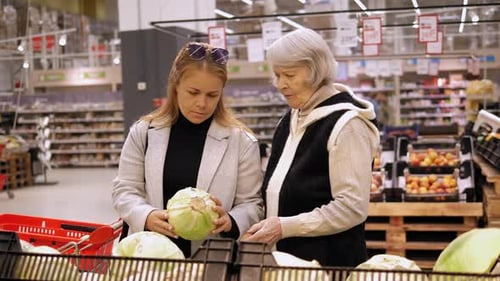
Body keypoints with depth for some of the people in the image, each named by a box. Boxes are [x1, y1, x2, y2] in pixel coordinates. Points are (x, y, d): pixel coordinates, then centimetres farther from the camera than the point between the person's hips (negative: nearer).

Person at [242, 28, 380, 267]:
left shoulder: (345, 123, -14)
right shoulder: (290, 120, 10)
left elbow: (352, 207, -19)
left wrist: (285, 227, -20)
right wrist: (264, 230, 2)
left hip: (330, 263, -7)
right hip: (284, 257, 7)